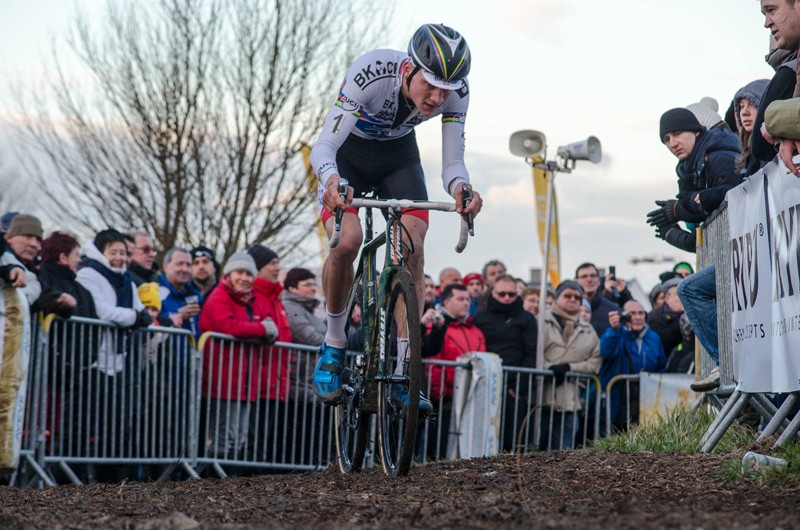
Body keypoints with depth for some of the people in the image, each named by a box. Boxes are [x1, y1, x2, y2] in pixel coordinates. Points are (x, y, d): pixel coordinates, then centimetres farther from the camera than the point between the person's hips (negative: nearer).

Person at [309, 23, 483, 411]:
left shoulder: (455, 91, -27)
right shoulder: (371, 73, -37)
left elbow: (452, 164, -25)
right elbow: (323, 147, -38)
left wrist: (460, 188, -49)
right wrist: (331, 180, -59)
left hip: (398, 154, 3)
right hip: (348, 151, -3)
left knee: (413, 249, -16)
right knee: (346, 242, -25)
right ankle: (333, 346, -2)